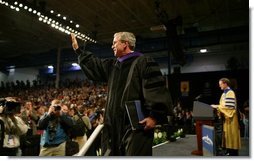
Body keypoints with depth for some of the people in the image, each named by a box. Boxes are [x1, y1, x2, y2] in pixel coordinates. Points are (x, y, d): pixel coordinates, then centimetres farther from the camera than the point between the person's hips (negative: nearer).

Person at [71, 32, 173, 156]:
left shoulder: (143, 62, -6)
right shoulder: (113, 65, 17)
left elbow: (157, 89, -15)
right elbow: (94, 65, 30)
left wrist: (155, 116, -22)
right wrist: (78, 50, 34)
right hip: (115, 122, 8)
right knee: (111, 154, 13)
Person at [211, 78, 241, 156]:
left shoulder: (230, 93, -14)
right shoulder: (224, 93, 13)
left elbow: (229, 106, -22)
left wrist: (217, 106, -19)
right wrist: (217, 107, 2)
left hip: (230, 117, -9)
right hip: (225, 116, 9)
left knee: (231, 134, -2)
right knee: (227, 133, 11)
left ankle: (233, 152, 7)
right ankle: (228, 150, 18)